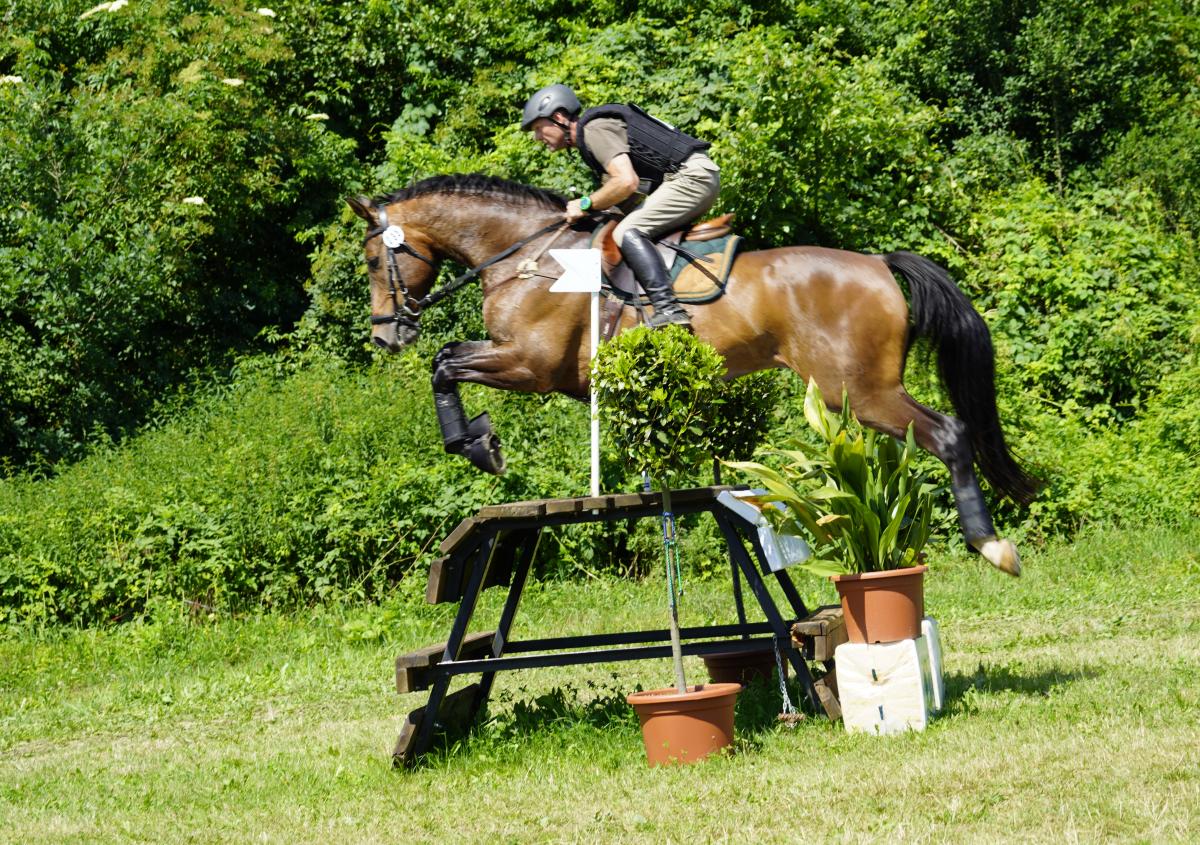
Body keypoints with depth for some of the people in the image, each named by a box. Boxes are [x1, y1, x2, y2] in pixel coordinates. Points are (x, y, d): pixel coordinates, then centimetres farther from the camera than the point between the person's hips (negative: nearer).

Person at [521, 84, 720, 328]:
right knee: (631, 229, 21)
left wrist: (587, 204, -11)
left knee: (627, 232, -20)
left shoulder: (595, 129, -11)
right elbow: (627, 201, 20)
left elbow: (627, 182, -24)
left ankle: (668, 308, -32)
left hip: (692, 176, -11)